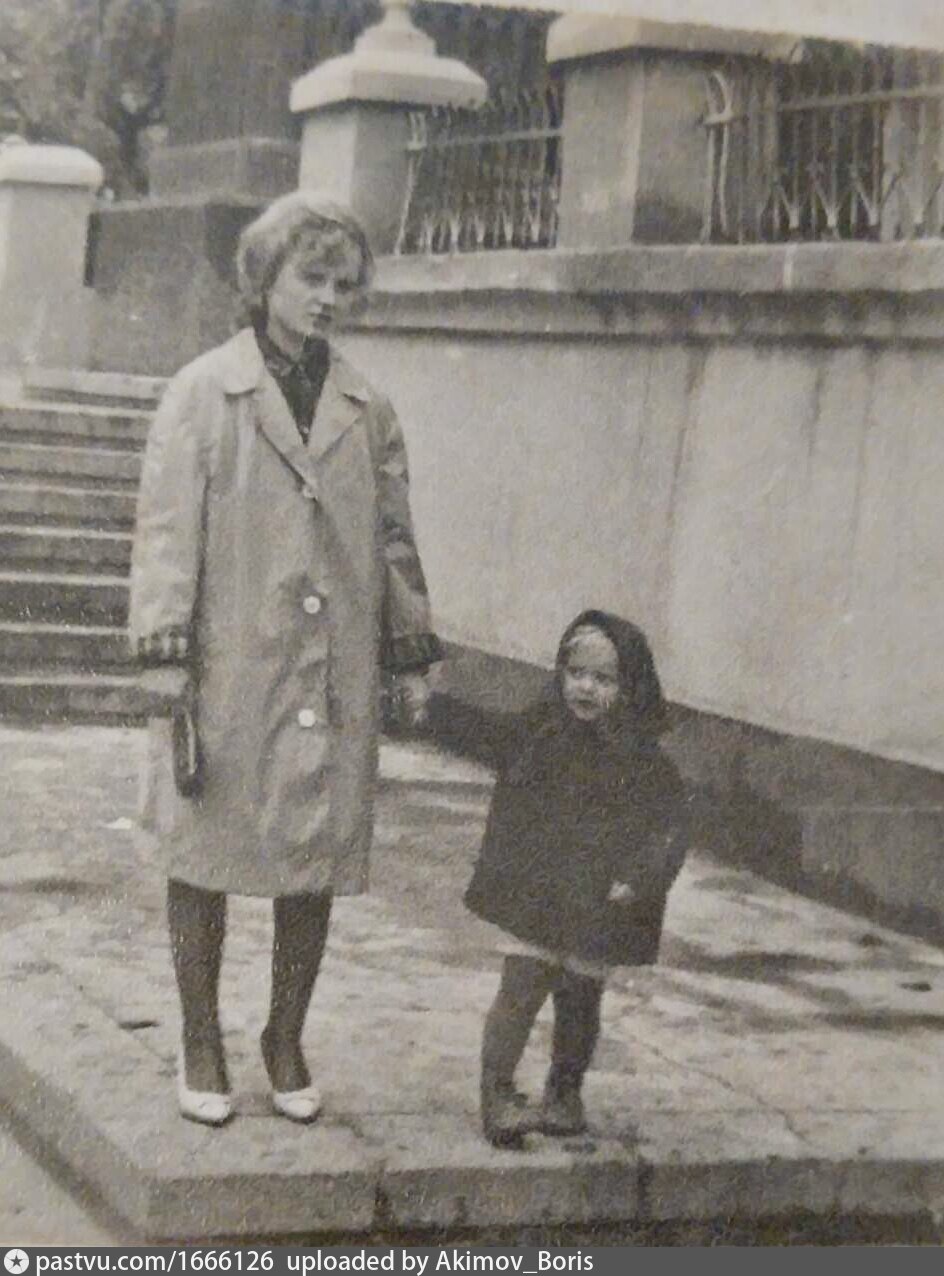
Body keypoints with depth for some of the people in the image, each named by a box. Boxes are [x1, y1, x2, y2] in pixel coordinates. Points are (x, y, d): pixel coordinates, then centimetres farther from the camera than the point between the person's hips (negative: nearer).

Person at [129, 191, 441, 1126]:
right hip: (227, 666, -3)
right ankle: (201, 1048, 20)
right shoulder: (202, 393, -2)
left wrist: (410, 654, 12)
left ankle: (286, 1046, 23)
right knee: (204, 854, 5)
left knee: (317, 863, 7)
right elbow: (167, 528, -5)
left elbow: (394, 539, 15)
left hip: (332, 677, 3)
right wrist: (164, 654, -11)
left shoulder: (368, 411, 10)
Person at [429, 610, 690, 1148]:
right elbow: (480, 732, 16)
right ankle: (497, 1094, 1)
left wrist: (638, 881, -23)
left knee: (580, 999, 13)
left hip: (597, 904, -1)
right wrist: (430, 705, 8)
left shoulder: (645, 764, -7)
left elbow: (669, 826, -11)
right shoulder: (537, 732, 2)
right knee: (521, 988, -5)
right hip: (532, 894, 1)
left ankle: (565, 1093, 31)